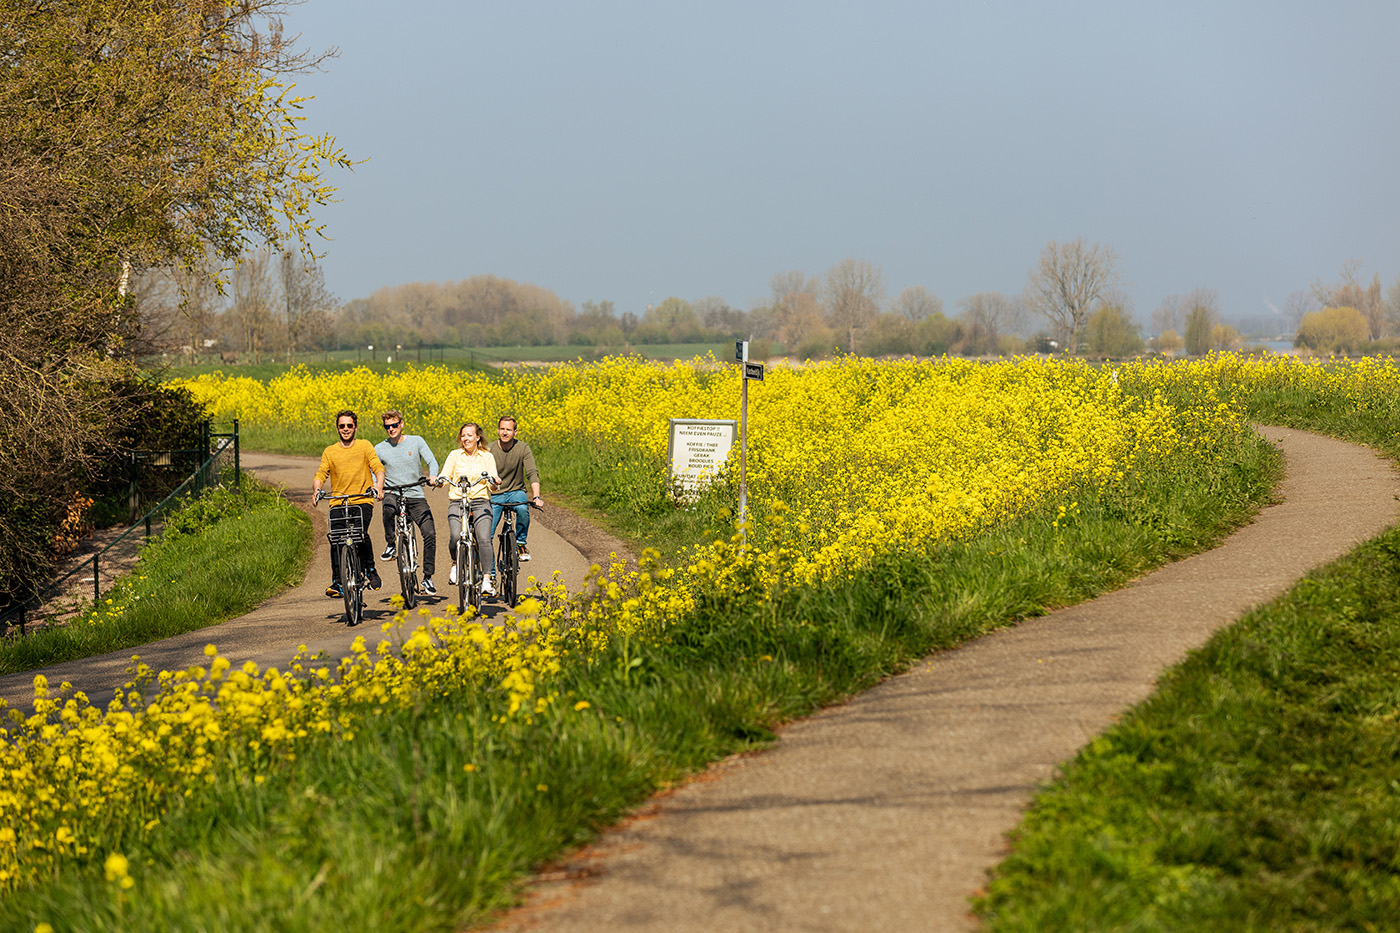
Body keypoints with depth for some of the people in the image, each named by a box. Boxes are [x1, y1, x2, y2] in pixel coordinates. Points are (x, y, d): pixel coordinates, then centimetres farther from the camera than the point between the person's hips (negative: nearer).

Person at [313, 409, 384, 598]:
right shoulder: (329, 452, 12)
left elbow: (378, 468, 0)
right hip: (338, 503, 2)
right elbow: (321, 474, 3)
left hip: (362, 500, -2)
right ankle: (337, 582, -8)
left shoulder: (365, 446, 9)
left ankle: (371, 570, -3)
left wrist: (379, 486, -20)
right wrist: (316, 490, -19)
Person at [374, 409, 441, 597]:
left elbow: (432, 461, -4)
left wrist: (433, 476, -26)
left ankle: (428, 577, 0)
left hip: (416, 496, 0)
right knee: (389, 508, -39)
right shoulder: (380, 449, 5)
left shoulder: (416, 441, 3)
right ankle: (391, 545, -12)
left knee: (430, 533, -14)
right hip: (393, 494, 0)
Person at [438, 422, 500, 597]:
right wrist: (437, 480, -19)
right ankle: (456, 563, 7)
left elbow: (492, 482, 3)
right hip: (457, 502, 0)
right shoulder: (454, 456, 12)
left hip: (480, 502, 0)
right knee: (455, 537, -26)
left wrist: (494, 480, -21)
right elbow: (444, 476, 4)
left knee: (484, 539, -23)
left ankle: (488, 580, -18)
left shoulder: (487, 457, 12)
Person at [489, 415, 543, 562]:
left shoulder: (523, 448, -11)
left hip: (515, 491, 0)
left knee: (522, 509, -36)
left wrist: (536, 497, -34)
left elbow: (532, 474, -18)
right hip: (495, 495, 0)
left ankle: (521, 543, -11)